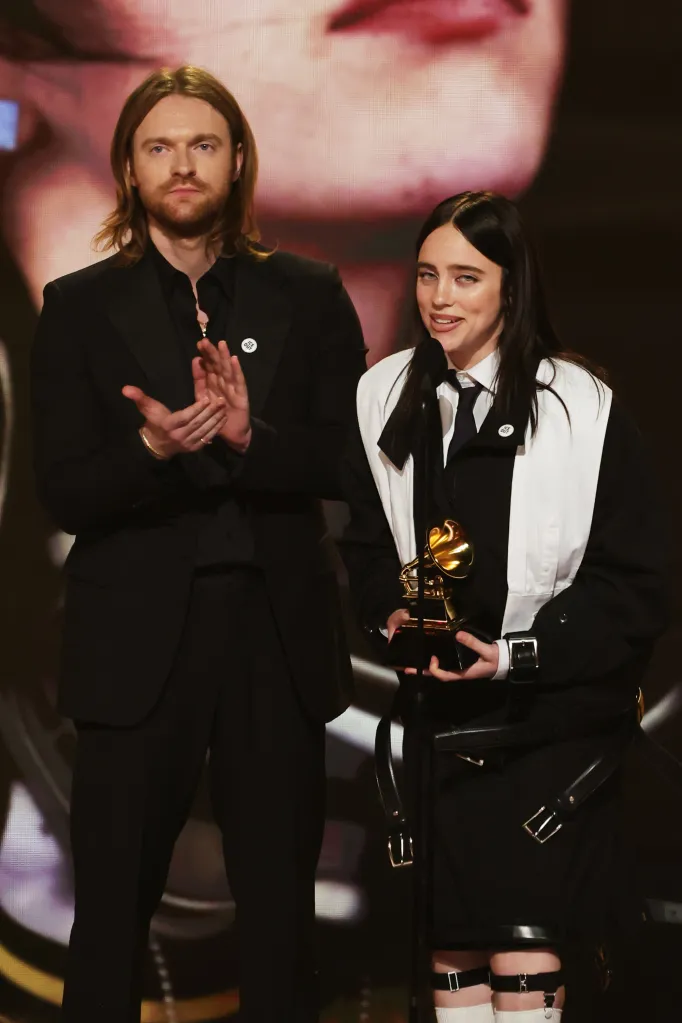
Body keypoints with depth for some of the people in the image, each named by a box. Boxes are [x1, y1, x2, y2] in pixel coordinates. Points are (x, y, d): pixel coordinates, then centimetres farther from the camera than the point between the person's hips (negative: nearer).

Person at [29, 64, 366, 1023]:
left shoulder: (309, 296, 6)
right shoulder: (81, 307, 4)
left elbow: (348, 459, -2)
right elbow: (64, 493, -3)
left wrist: (252, 438, -20)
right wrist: (154, 449, -22)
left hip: (277, 632, 1)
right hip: (139, 641, -1)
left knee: (280, 902, 10)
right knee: (113, 907, 4)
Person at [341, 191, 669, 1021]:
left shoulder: (581, 408, -10)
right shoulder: (386, 400, 3)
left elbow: (633, 584, -8)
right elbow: (365, 547, 14)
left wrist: (517, 655, -16)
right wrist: (392, 616, -6)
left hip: (554, 718, -4)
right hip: (438, 714, 4)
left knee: (524, 952, -10)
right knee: (449, 949, 8)